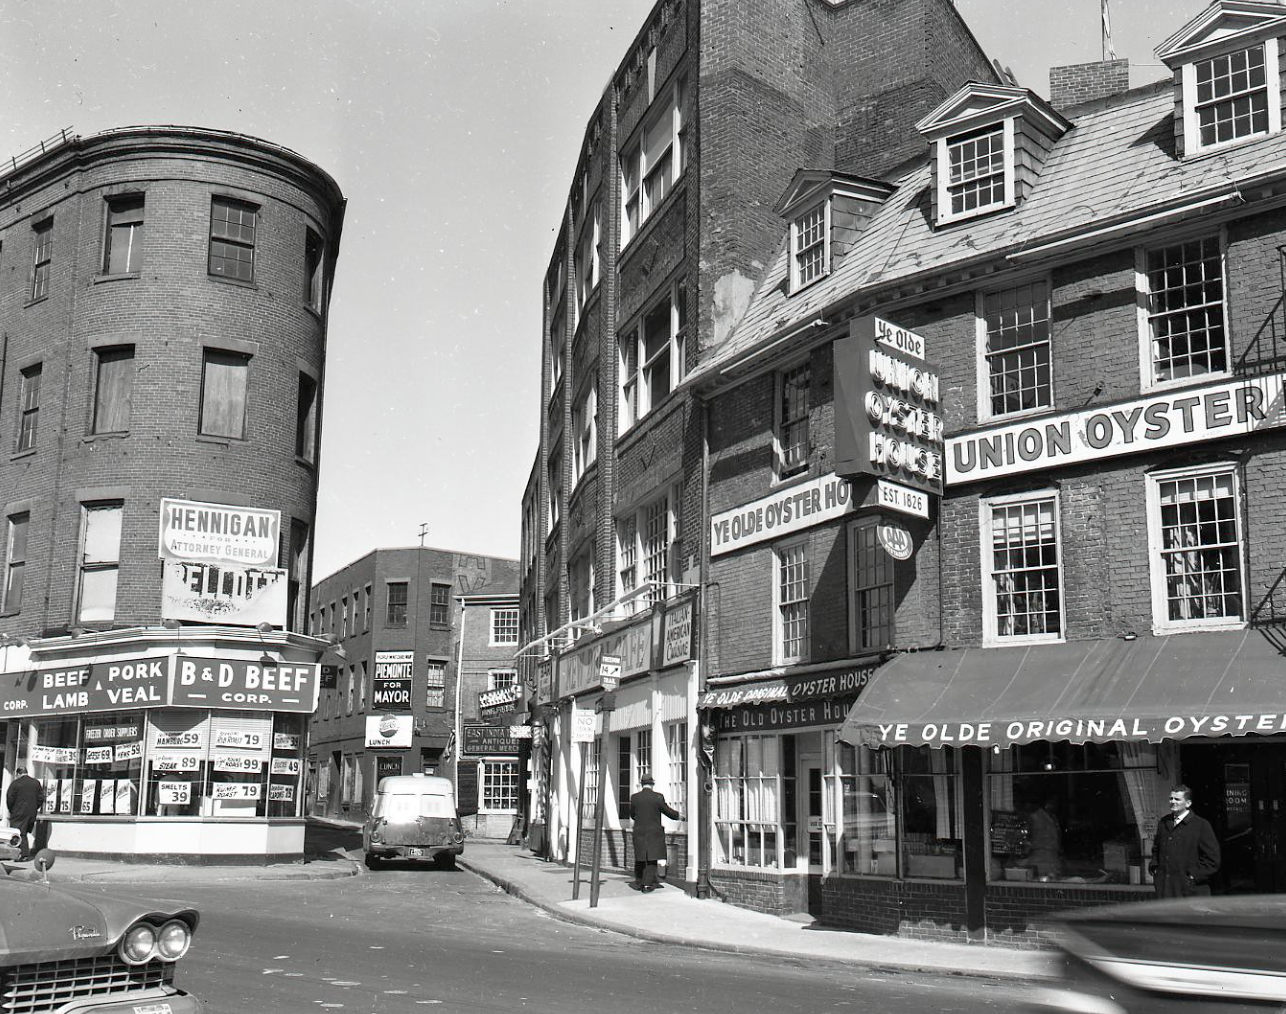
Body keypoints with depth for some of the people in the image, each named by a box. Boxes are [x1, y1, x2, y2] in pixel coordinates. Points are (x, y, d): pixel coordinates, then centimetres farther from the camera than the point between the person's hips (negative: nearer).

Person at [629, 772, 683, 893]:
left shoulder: (634, 797, -4)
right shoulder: (658, 797, -10)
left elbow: (632, 814, 9)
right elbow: (667, 811, 0)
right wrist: (679, 816, 19)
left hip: (639, 832, 2)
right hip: (655, 833, -2)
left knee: (640, 858, 15)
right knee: (652, 859, 5)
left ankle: (639, 883, 23)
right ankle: (648, 884, 0)